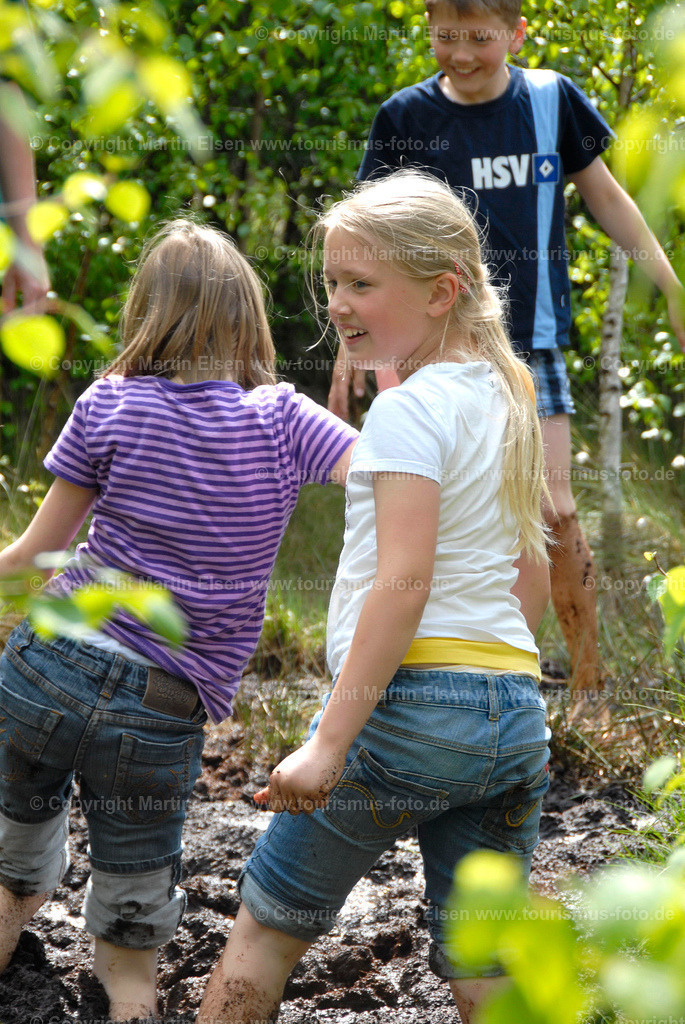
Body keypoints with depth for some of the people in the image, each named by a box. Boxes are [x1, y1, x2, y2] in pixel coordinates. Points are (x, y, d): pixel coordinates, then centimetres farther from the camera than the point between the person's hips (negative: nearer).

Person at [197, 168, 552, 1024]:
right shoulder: (507, 401, 14)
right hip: (517, 713, 8)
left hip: (410, 698, -7)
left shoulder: (409, 409, -10)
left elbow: (403, 582, -19)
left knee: (269, 923, 10)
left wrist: (330, 742, -20)